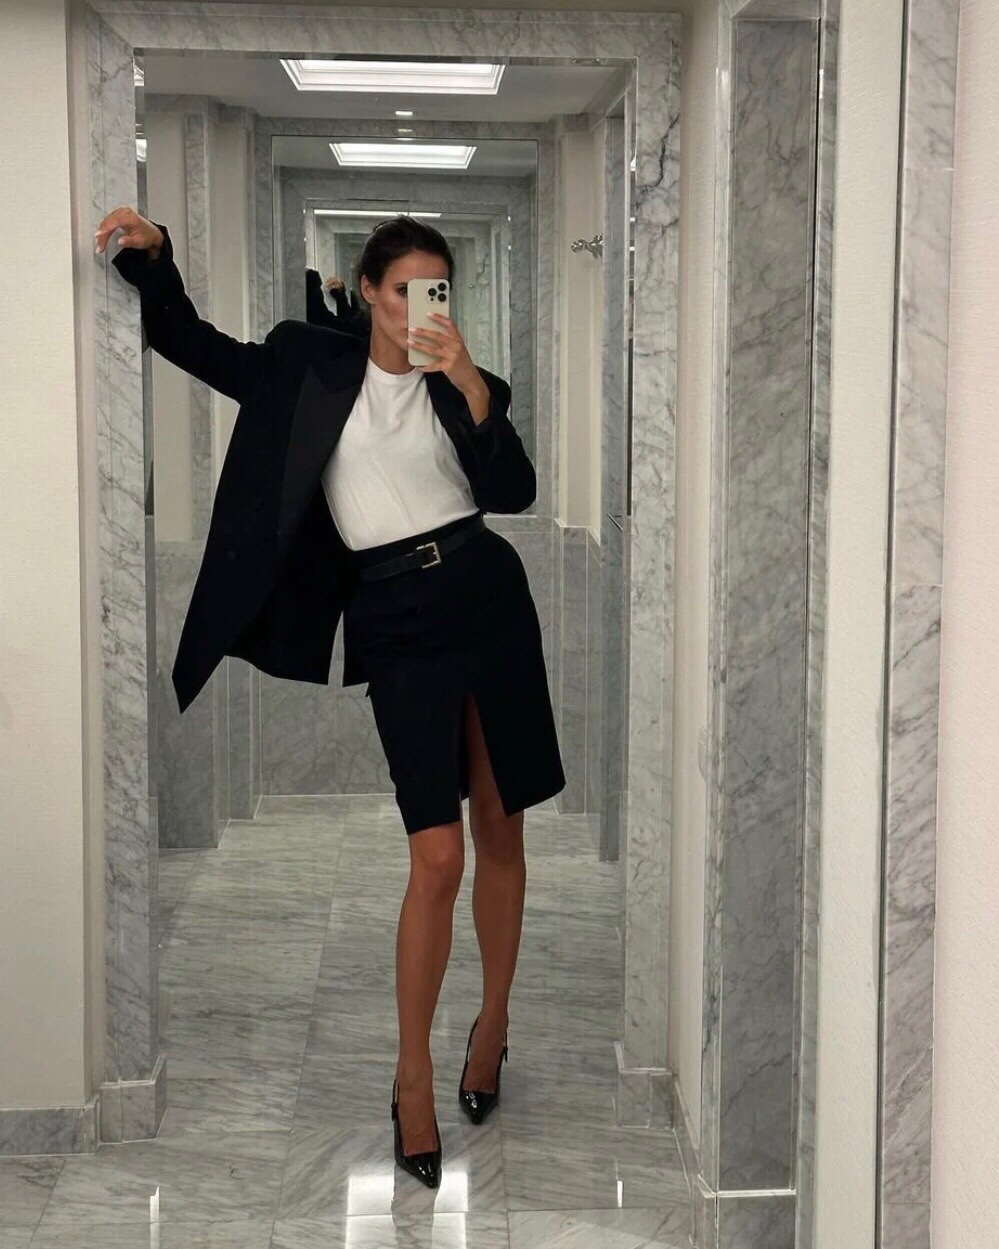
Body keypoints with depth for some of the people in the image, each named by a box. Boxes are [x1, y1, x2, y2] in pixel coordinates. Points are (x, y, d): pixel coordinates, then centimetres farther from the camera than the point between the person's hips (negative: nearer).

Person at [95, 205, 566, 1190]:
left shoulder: (463, 384, 8)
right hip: (395, 617, -2)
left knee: (500, 830, 9)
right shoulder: (310, 364, 7)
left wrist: (472, 387, -16)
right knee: (437, 856, -9)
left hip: (486, 595, 2)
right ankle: (413, 1073, 6)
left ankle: (493, 1022, 30)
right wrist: (150, 255, 0)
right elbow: (192, 344, 14)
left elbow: (514, 493, -5)